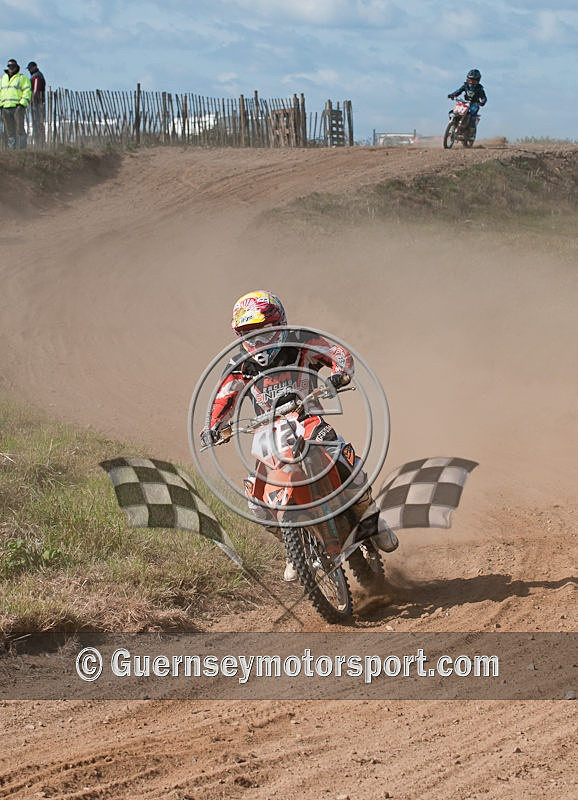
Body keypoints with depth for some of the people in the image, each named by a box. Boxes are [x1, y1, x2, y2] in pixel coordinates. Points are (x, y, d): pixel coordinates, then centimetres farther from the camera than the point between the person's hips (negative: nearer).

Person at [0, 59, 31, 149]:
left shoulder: (22, 78, 3)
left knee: (19, 129, -11)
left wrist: (22, 104, -17)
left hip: (17, 107, -5)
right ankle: (11, 148, 4)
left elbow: (27, 92, -6)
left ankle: (21, 148, -12)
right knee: (10, 131, 3)